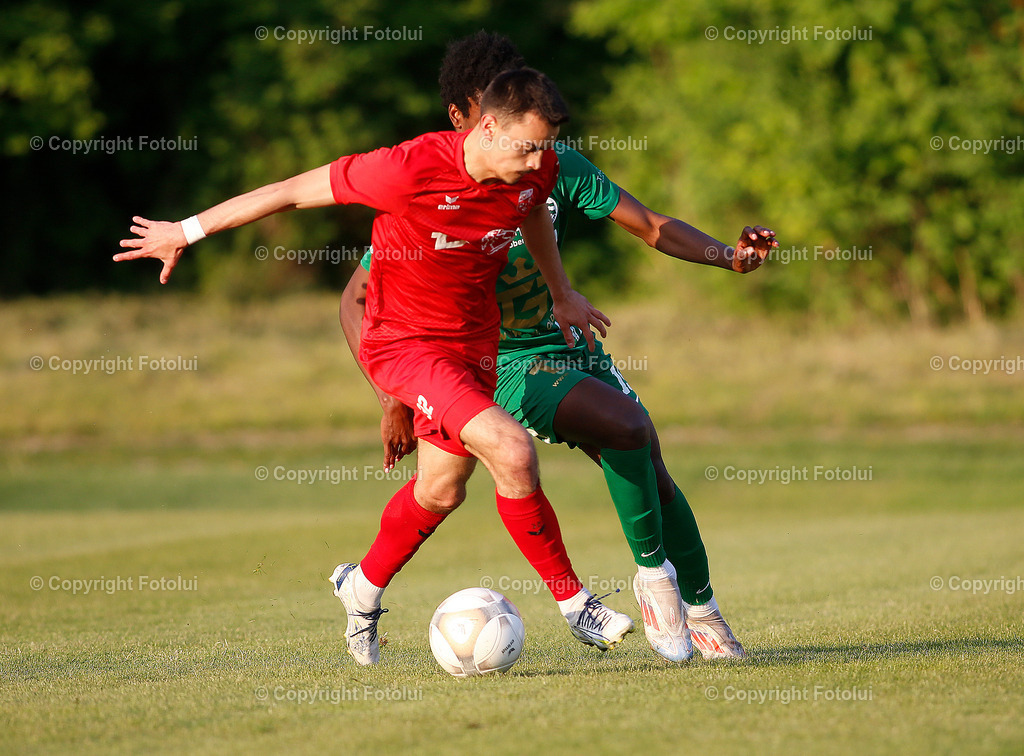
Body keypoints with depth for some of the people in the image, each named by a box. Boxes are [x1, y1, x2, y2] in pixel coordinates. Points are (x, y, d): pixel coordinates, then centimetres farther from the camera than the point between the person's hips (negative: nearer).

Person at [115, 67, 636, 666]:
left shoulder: (536, 169, -10)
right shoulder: (413, 169, -29)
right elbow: (294, 191, -20)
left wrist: (562, 292, 28)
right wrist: (188, 231, -14)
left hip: (474, 341, 7)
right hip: (405, 341, -7)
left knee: (441, 489, 17)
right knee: (511, 450, -24)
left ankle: (363, 590, 44)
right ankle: (574, 602, -7)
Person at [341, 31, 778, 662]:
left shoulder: (557, 167, -5)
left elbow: (650, 226, -6)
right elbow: (357, 301, -12)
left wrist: (727, 255, -25)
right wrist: (393, 400, -21)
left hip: (569, 344, 5)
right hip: (504, 366, -5)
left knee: (653, 473, 0)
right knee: (627, 427, -27)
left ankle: (703, 614, 20)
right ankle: (652, 572, -7)